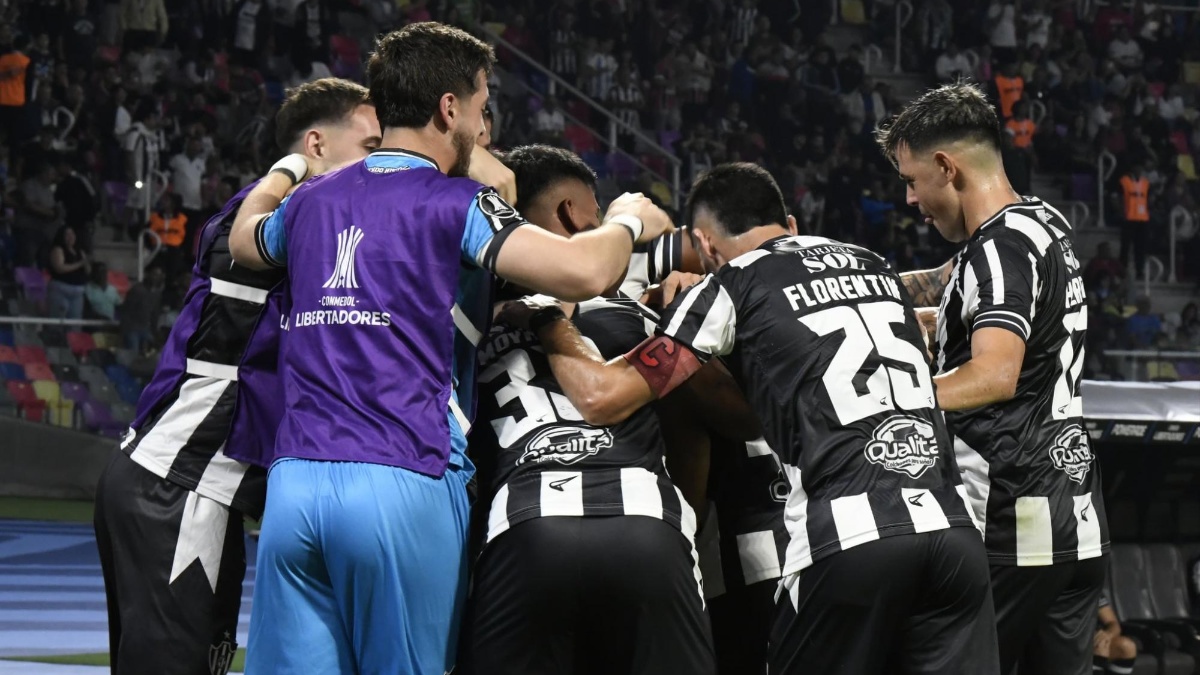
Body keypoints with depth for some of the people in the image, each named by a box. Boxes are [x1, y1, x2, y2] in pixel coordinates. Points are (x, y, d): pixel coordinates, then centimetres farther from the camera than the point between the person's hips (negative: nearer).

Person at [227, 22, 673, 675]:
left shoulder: (312, 201, 17)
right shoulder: (454, 204, -2)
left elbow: (244, 239, 41)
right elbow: (583, 272, -15)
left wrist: (290, 167, 60)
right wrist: (627, 222, 7)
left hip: (294, 481, 5)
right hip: (403, 485, -5)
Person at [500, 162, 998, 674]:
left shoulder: (730, 288, 6)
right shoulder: (875, 267, 22)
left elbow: (603, 398, 2)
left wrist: (546, 322, 19)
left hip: (849, 538, -5)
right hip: (951, 530, 5)